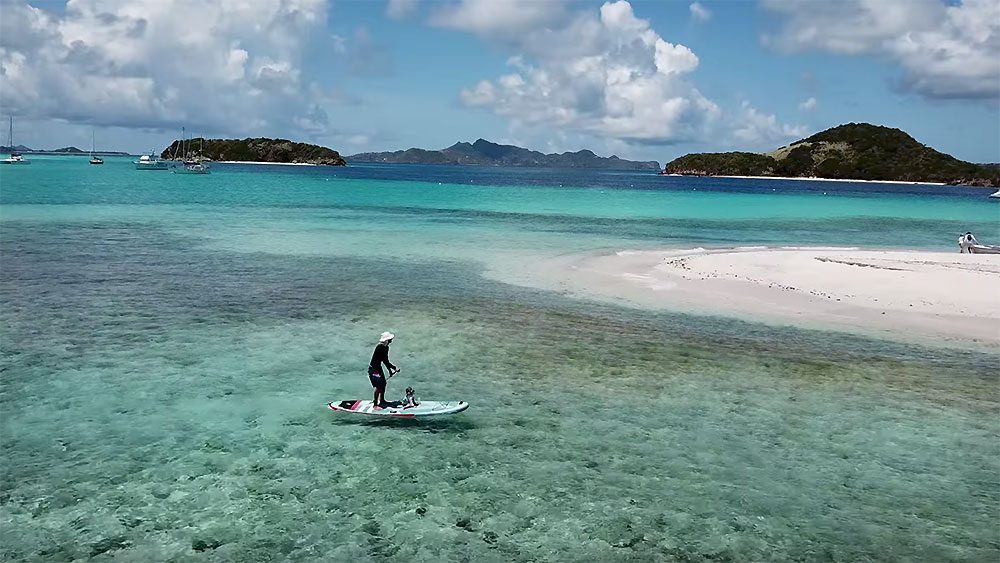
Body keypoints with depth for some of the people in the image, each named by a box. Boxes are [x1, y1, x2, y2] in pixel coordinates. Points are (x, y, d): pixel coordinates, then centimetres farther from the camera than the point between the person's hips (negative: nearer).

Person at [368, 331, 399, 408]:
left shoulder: (386, 347, 6)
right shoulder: (380, 347, -25)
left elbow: (386, 361, 15)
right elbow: (385, 361, -25)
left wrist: (390, 370, 16)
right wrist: (395, 368, -21)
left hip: (378, 367, 10)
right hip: (373, 368, -10)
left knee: (383, 383, 18)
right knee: (378, 386, -11)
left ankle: (382, 400, 36)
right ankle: (375, 404, -3)